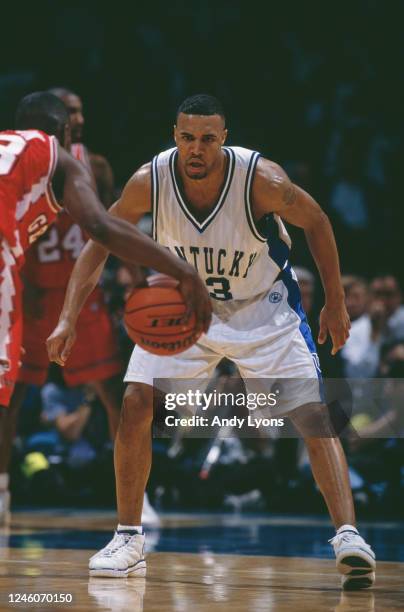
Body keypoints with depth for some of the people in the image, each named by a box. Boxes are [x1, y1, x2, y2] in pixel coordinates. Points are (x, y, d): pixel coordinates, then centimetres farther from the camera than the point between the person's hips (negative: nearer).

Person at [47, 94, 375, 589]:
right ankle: (128, 540, 2)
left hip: (263, 307, -2)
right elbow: (100, 243, -9)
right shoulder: (150, 180, -22)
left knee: (313, 414, -16)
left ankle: (348, 536, -17)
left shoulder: (261, 179, -29)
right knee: (135, 404, -10)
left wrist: (335, 303, -5)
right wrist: (68, 318, -18)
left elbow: (315, 222, -10)